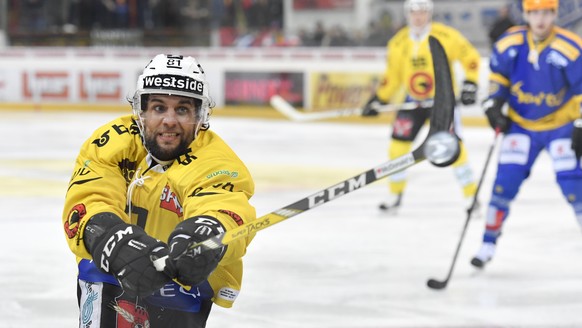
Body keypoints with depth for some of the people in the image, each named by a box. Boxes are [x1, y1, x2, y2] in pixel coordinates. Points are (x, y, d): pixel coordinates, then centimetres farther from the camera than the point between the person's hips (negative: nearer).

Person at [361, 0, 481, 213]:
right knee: (398, 145, -1)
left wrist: (470, 84, -15)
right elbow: (392, 76, 9)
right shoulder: (398, 43, -1)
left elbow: (471, 58, -6)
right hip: (412, 101, 4)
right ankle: (395, 195, 15)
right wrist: (377, 100, 5)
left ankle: (470, 195, -1)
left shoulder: (446, 36, -14)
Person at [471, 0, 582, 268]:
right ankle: (489, 243, 6)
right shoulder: (509, 44, -12)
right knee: (506, 177, -4)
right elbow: (498, 74, 8)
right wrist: (494, 103, -2)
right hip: (521, 123, 3)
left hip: (561, 124, -3)